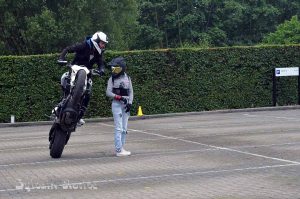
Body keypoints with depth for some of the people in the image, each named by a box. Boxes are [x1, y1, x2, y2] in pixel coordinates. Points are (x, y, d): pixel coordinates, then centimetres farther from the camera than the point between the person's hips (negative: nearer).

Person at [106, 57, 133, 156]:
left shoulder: (127, 78, 8)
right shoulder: (112, 79, 0)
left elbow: (131, 91, 9)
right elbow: (108, 92, -5)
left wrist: (130, 103, -3)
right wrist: (119, 97, -15)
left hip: (126, 104, 4)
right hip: (116, 104, -4)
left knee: (124, 129, 7)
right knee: (119, 128, -8)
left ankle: (121, 148, 14)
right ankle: (119, 150, -8)